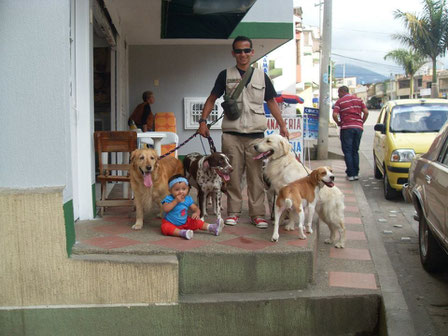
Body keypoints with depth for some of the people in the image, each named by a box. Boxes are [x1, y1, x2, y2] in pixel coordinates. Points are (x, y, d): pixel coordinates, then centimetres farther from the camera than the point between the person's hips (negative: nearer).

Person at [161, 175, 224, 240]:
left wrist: (197, 213, -24)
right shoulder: (169, 198, -16)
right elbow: (165, 209, -32)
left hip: (184, 222, 5)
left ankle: (211, 227, -4)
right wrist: (175, 201, -35)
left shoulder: (188, 199, -3)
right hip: (170, 222, -5)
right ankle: (181, 232, -51)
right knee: (165, 227, -35)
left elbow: (196, 208, 0)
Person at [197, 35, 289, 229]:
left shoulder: (261, 76, 11)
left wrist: (282, 125, 10)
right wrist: (203, 121, -3)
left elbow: (271, 102, 17)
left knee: (256, 176, 1)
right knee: (233, 175, 3)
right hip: (232, 135, -1)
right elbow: (212, 99, 9)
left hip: (256, 135, 1)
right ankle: (233, 212, 14)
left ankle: (257, 213, 7)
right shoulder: (226, 75, 7)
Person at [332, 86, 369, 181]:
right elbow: (366, 112, 4)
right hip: (358, 127, 4)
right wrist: (361, 122, 13)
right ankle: (356, 173, 11)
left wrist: (339, 123, 5)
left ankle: (351, 174, -3)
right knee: (355, 151, 13)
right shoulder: (358, 99, 13)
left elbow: (335, 115, -12)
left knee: (348, 152, 1)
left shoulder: (340, 101, 1)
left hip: (346, 128, -4)